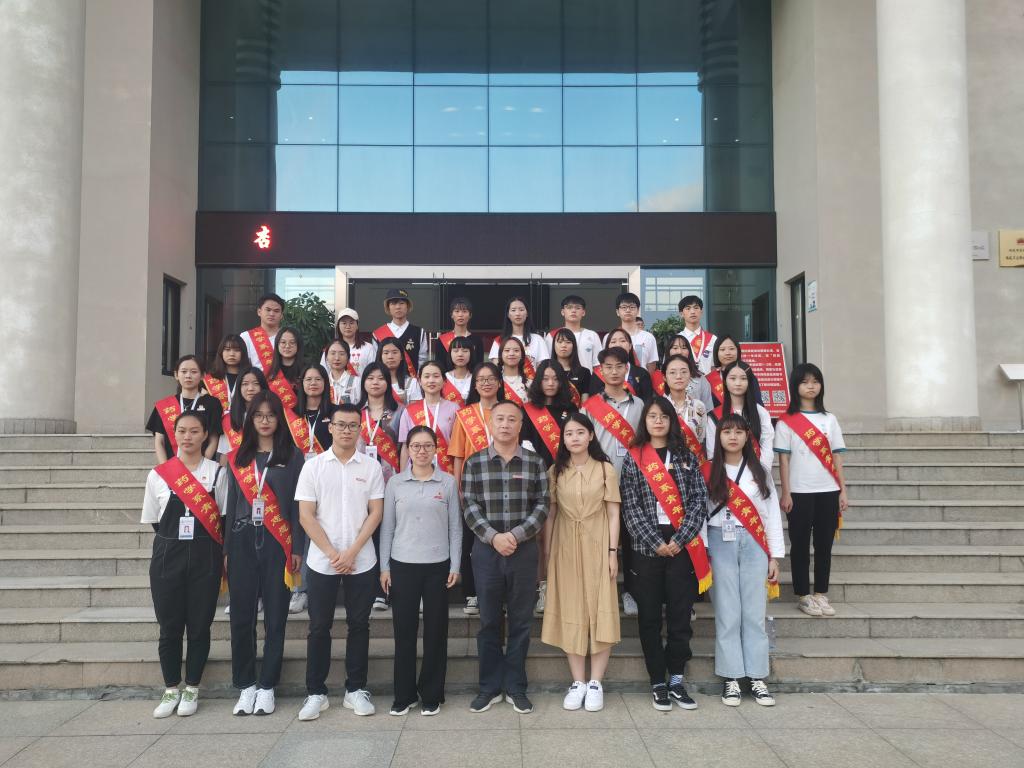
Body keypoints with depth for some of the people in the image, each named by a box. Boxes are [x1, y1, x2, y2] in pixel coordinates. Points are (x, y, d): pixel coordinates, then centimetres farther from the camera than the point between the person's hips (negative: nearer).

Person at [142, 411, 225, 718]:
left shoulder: (216, 472, 1)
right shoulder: (158, 474, 4)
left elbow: (223, 518, 2)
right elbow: (153, 521, 11)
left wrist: (221, 557, -3)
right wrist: (174, 536, 2)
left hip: (205, 558, -1)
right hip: (167, 556, 1)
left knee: (199, 625, 5)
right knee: (170, 627, 7)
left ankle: (191, 690, 20)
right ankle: (170, 690, 22)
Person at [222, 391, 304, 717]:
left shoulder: (292, 456, 3)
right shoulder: (238, 458, 11)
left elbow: (297, 505, 1)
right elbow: (231, 504, 11)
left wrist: (297, 549, -5)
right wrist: (226, 548, 7)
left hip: (277, 543, -2)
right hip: (243, 541, 2)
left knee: (275, 616, 2)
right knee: (241, 615, 3)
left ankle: (267, 686, 13)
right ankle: (246, 686, 15)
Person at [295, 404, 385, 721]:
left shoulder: (371, 467, 2)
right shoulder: (313, 466, 0)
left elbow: (376, 513, -1)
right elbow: (306, 516, -3)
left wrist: (352, 552, -10)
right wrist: (332, 553, -10)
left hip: (362, 561, 1)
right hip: (322, 561, 0)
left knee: (359, 625, 8)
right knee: (319, 627, 6)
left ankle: (356, 689, 18)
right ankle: (315, 692, 17)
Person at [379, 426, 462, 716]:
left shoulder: (448, 482, 1)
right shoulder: (395, 483, 3)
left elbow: (455, 527, 3)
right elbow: (387, 526, 5)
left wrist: (455, 566, -1)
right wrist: (384, 567, 1)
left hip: (437, 566, 0)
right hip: (402, 565, 1)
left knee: (435, 631, 6)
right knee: (404, 631, 5)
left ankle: (432, 695, 19)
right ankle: (404, 695, 18)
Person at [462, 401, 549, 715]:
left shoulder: (535, 463, 3)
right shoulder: (474, 462, 2)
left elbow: (542, 506, -2)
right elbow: (470, 506, -3)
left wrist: (516, 535, -13)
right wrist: (493, 536, -15)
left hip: (524, 550, 0)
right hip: (486, 550, 0)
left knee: (521, 621, 7)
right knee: (489, 621, 8)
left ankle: (515, 687, 19)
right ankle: (490, 686, 20)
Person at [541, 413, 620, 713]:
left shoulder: (605, 469, 1)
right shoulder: (555, 472, 5)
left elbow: (613, 514, 0)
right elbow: (549, 514, 5)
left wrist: (613, 551, -6)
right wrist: (546, 552, 1)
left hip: (597, 546, -1)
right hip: (565, 547, 1)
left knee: (600, 611, -1)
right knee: (570, 612, 3)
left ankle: (595, 683, 8)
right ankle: (578, 682, 11)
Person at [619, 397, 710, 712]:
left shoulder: (686, 457, 9)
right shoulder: (634, 459, 4)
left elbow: (699, 501, 2)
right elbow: (631, 508, -2)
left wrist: (679, 539, -9)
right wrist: (656, 542, -11)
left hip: (682, 545, 1)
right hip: (646, 546, -1)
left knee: (680, 614, 3)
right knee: (650, 617, 3)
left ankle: (677, 680, 14)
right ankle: (658, 683, 12)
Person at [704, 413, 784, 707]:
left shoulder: (759, 472, 10)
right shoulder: (709, 472, 4)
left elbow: (772, 513, 9)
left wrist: (774, 557, 4)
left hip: (754, 544, 2)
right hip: (720, 543, -2)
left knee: (754, 613, 2)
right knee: (727, 613, -1)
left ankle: (757, 678, 8)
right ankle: (731, 678, 6)